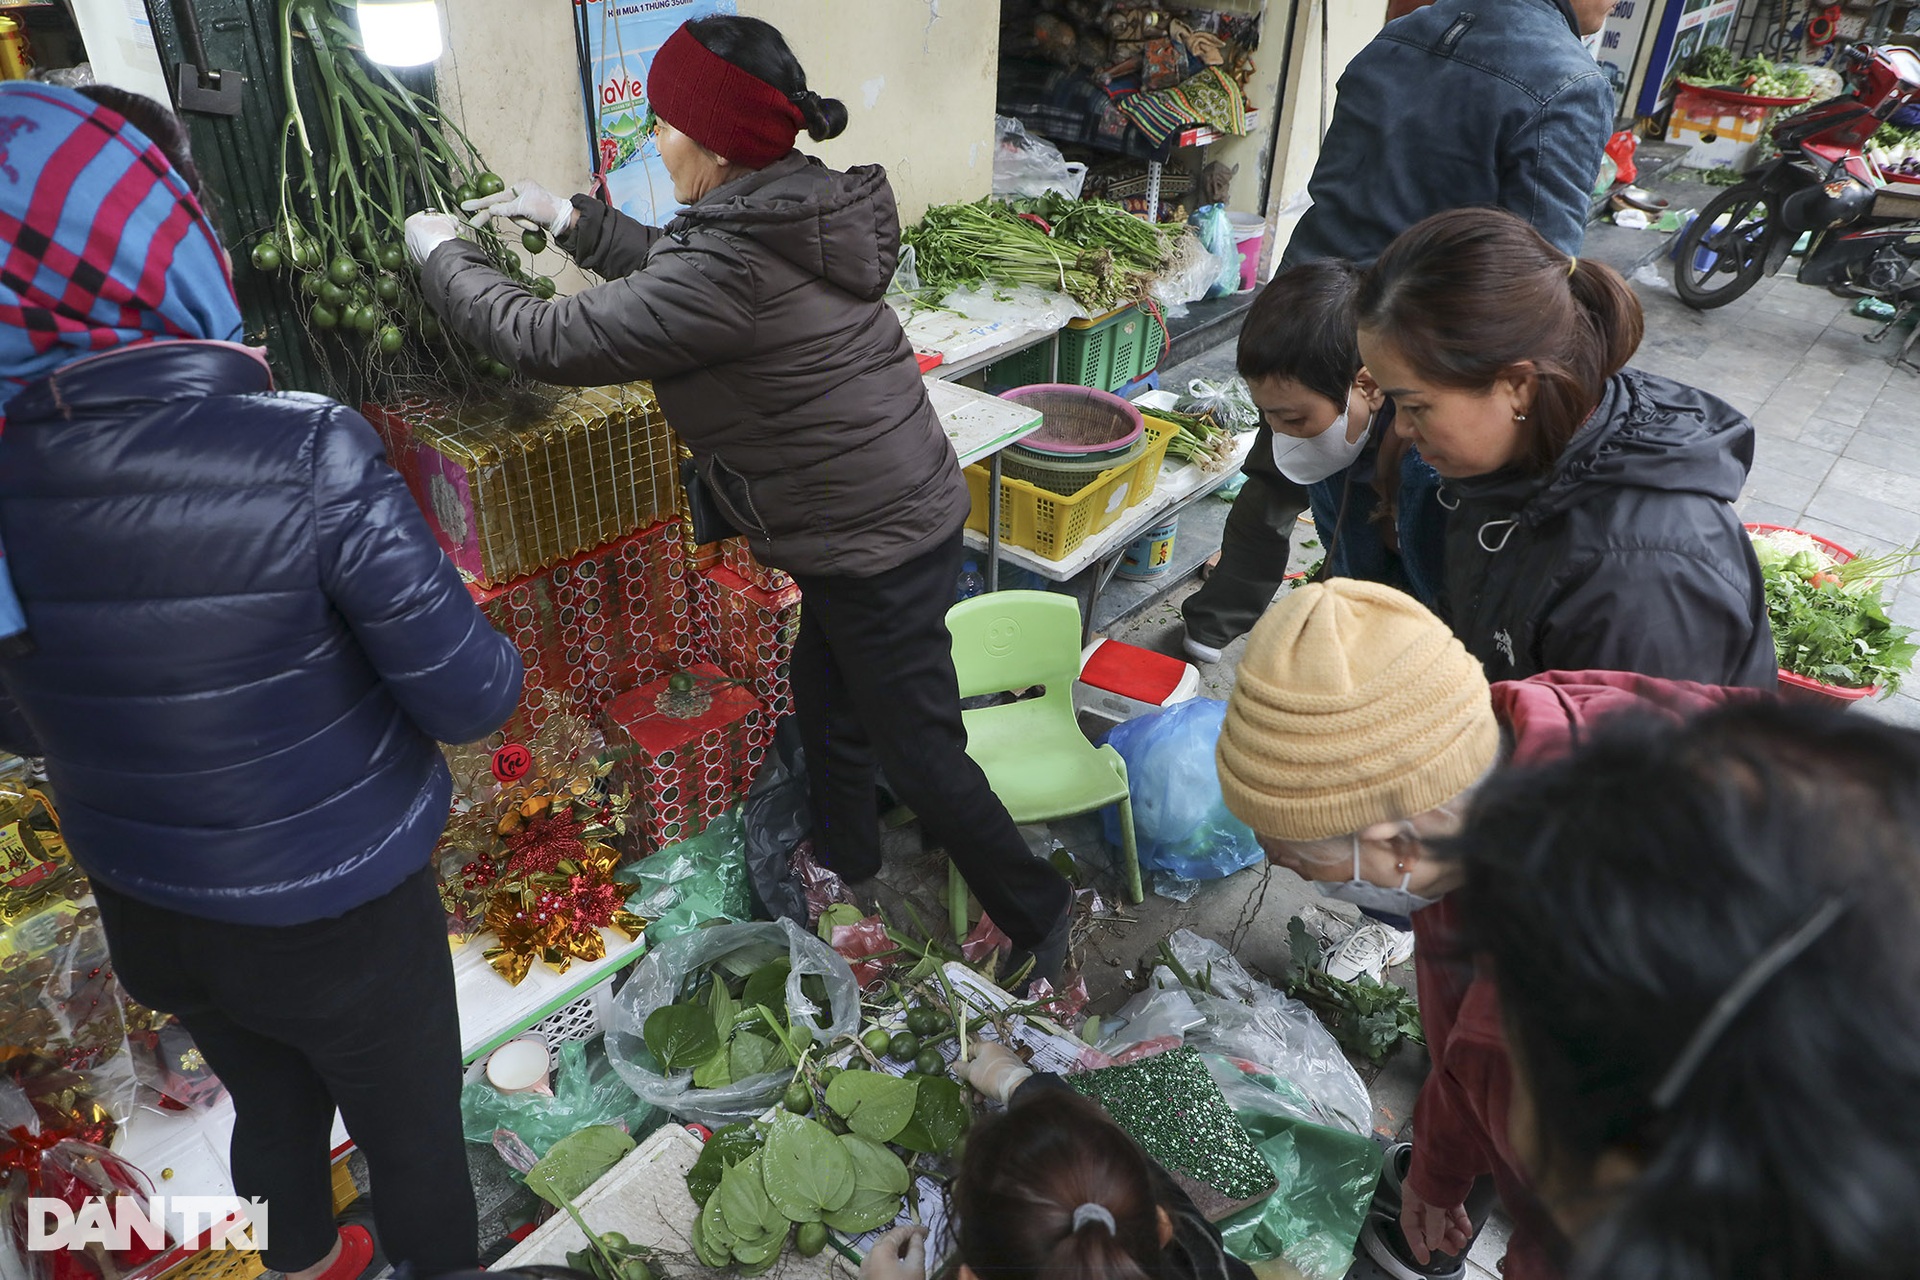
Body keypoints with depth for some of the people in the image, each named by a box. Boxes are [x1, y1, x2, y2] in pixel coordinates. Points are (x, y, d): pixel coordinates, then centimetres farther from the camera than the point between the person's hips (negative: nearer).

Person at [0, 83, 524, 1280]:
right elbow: (473, 699, -23)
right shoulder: (309, 458, -28)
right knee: (415, 1137, 20)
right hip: (339, 911, -5)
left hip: (150, 911, 5)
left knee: (273, 1113, 30)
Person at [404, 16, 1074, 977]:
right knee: (827, 708, 26)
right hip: (878, 525, 9)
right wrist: (572, 220, 17)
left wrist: (442, 256, -2)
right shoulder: (795, 213, 1)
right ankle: (845, 867, 48)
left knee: (917, 753, 5)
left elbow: (553, 342, -18)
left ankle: (1037, 914, 24)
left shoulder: (734, 268, -27)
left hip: (878, 551, -9)